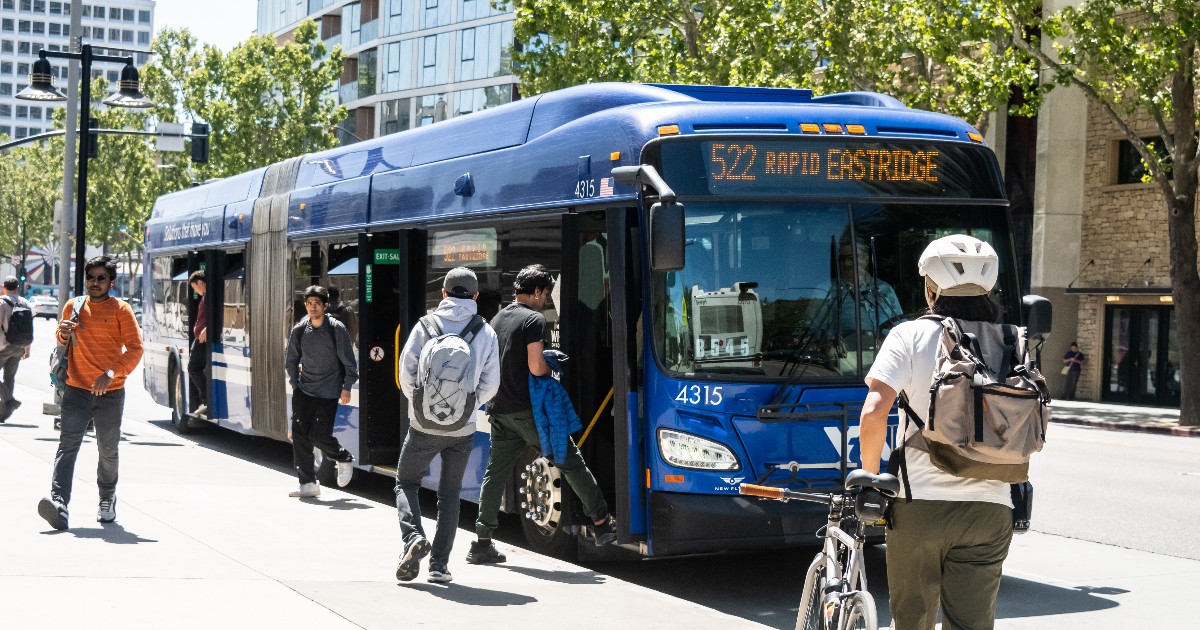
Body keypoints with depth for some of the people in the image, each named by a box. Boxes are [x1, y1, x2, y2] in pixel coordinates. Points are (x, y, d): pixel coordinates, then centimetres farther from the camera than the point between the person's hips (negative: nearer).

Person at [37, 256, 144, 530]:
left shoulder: (120, 309, -1)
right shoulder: (73, 307, 10)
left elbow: (135, 349, -8)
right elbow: (62, 341, 25)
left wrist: (111, 373, -21)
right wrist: (63, 334, -1)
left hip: (110, 393, -2)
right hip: (76, 389, 2)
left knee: (108, 450, 9)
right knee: (68, 445, -12)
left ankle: (107, 499, 30)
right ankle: (58, 502, -25)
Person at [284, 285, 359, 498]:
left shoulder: (336, 329, -9)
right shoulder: (299, 330, 1)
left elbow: (348, 361, -2)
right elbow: (291, 360, 14)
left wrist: (346, 388, -5)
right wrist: (295, 385, 8)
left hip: (328, 392, -4)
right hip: (303, 390, 4)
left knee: (320, 435, -10)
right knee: (300, 434, -4)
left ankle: (344, 459, 22)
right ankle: (308, 484, 4)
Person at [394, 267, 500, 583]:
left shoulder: (426, 326, -4)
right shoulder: (486, 332, 1)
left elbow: (407, 372, -5)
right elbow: (490, 384, 0)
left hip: (424, 426, -1)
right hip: (463, 428, 2)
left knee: (405, 483, 15)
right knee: (450, 493, 13)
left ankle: (413, 536, -10)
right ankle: (439, 564, 10)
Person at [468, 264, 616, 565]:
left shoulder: (497, 319, 14)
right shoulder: (534, 320, -10)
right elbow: (536, 367, -19)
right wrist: (551, 368, 3)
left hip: (499, 410, 7)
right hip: (527, 410, -7)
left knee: (495, 472, 9)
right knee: (571, 461, 3)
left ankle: (482, 542, 6)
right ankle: (602, 525, 7)